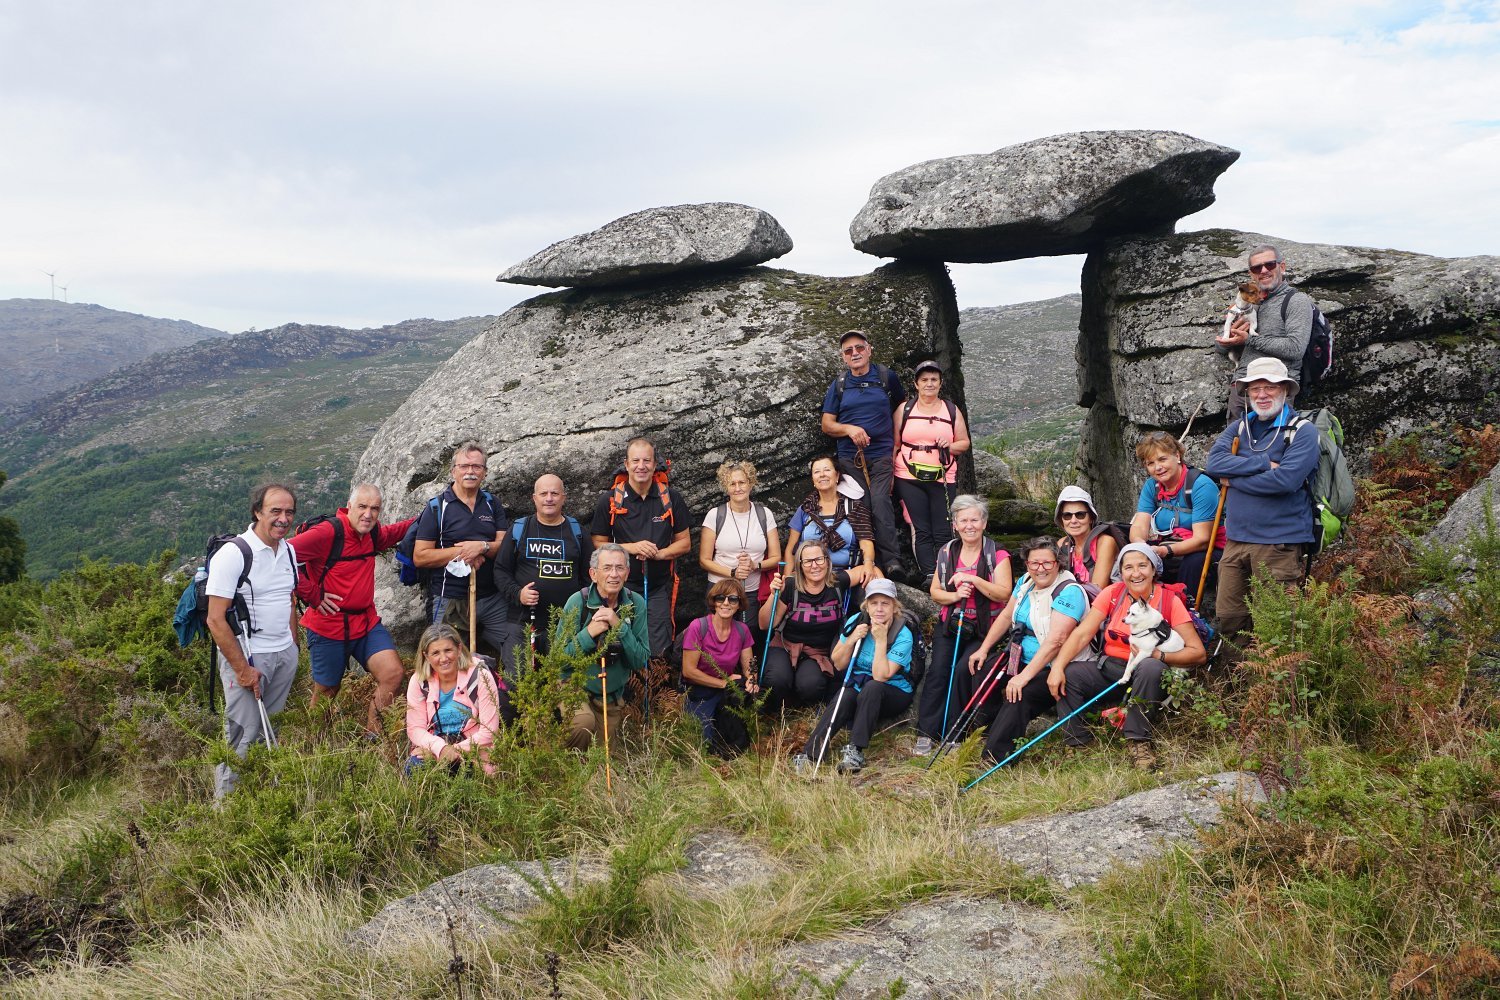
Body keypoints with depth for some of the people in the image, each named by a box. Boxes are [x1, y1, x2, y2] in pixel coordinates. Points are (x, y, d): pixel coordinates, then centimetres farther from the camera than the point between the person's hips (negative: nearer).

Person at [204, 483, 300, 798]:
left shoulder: (288, 551, 7)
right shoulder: (233, 554, -16)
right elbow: (216, 620, -17)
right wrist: (242, 669, -18)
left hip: (285, 655, 7)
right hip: (246, 655, -7)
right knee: (243, 735, -5)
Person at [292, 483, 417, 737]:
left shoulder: (372, 532, 5)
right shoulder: (327, 532, -19)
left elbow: (392, 533, 30)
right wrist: (312, 594, -19)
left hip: (366, 622, 6)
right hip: (328, 627, -6)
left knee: (393, 673, -9)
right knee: (326, 692, 7)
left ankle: (373, 732, 9)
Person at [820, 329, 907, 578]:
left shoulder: (887, 377, 7)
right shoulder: (839, 385, 9)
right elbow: (827, 425, 8)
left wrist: (896, 441, 9)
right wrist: (849, 429, -11)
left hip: (881, 455, -2)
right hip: (850, 457, 2)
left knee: (880, 503, -18)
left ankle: (891, 561, -22)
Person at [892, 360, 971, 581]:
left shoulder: (951, 411, 11)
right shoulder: (905, 410, 9)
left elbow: (964, 443, 13)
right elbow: (894, 444, 8)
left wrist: (949, 446, -9)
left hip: (943, 479, 0)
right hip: (909, 478, 0)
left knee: (943, 532, -4)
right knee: (921, 531, -4)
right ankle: (929, 575, -5)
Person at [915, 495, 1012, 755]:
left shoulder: (997, 555, -2)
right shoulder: (946, 553, 10)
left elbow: (1004, 594, -11)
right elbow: (935, 592, 9)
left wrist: (974, 580, -22)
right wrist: (955, 596, -12)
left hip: (983, 629, -3)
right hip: (949, 625, 3)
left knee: (962, 670, -24)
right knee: (938, 670, -18)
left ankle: (953, 734, -11)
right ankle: (926, 733, -14)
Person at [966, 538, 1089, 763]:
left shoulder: (1069, 592, -21)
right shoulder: (1025, 581, 6)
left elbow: (1055, 640, -29)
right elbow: (1007, 616, 16)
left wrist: (1025, 676, -33)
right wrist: (983, 649, 7)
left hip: (1054, 668, -9)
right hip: (1022, 659, 9)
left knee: (1020, 694, -31)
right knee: (981, 672, -3)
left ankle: (994, 757, -31)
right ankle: (985, 733, 4)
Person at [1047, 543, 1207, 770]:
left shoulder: (1169, 600, -7)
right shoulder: (1112, 594, 0)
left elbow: (1198, 653, -11)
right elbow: (1082, 634, -7)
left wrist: (1157, 655, -25)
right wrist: (1057, 667, -22)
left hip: (1147, 675, -3)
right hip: (1110, 668, 3)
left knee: (1151, 667, -36)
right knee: (1067, 674, -21)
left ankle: (1138, 742, -24)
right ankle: (1078, 746, -11)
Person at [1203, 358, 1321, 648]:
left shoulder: (1303, 431, -4)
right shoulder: (1238, 428, 13)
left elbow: (1285, 480, -19)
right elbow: (1213, 463, -5)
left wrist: (1234, 479, -9)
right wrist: (1263, 464, -13)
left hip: (1279, 542, -5)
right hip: (1236, 538, 6)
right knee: (1228, 616, 9)